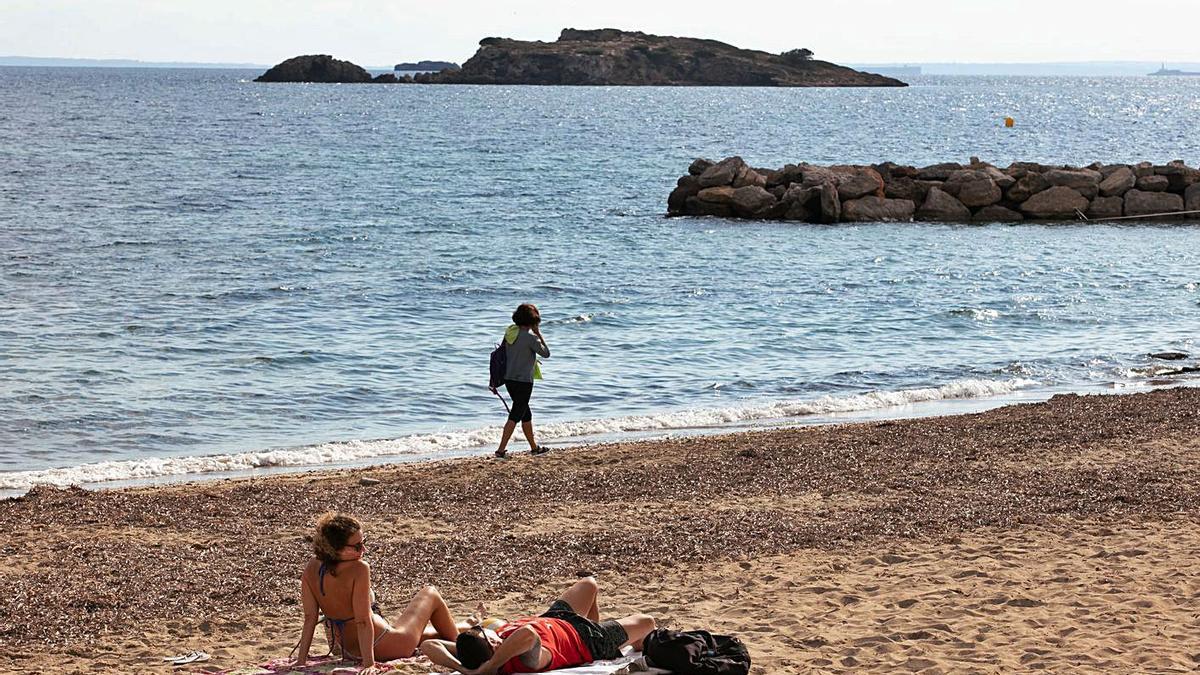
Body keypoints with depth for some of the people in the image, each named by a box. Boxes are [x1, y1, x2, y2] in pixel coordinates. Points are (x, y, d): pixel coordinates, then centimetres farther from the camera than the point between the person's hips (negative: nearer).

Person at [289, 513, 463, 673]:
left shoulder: (311, 569, -11)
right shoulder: (359, 569, -29)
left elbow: (310, 617, -10)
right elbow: (363, 621, -29)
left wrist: (301, 659, -6)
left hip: (351, 651, 6)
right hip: (385, 646, -6)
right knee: (430, 594, 20)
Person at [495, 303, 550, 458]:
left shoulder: (510, 333, 4)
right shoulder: (530, 337, -17)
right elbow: (546, 353, -6)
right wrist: (539, 334, 0)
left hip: (509, 380, 8)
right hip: (523, 381, -8)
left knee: (526, 415, 19)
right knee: (515, 416, -2)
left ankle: (534, 447, 30)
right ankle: (501, 450, -6)